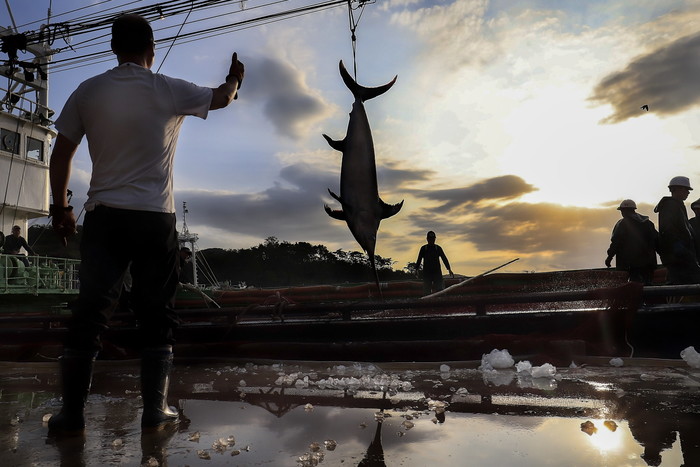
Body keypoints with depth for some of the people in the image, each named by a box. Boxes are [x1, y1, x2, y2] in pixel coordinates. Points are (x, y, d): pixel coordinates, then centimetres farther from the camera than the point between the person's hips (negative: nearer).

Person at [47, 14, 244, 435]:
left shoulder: (88, 91, 7)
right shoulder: (169, 91, 1)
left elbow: (61, 155, 9)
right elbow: (222, 98, 18)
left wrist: (60, 207, 20)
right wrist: (235, 78, 40)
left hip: (103, 217, 2)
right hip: (156, 219, -2)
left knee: (90, 312, 6)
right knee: (156, 314, 6)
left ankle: (72, 412, 12)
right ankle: (155, 409, 12)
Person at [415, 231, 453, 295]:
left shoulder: (438, 248, 10)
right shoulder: (423, 248, 8)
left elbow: (444, 258, 7)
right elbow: (419, 259, 7)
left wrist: (449, 269, -4)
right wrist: (417, 269, -4)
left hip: (437, 272, 1)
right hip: (427, 273, -1)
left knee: (439, 289, -6)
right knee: (426, 290, -4)